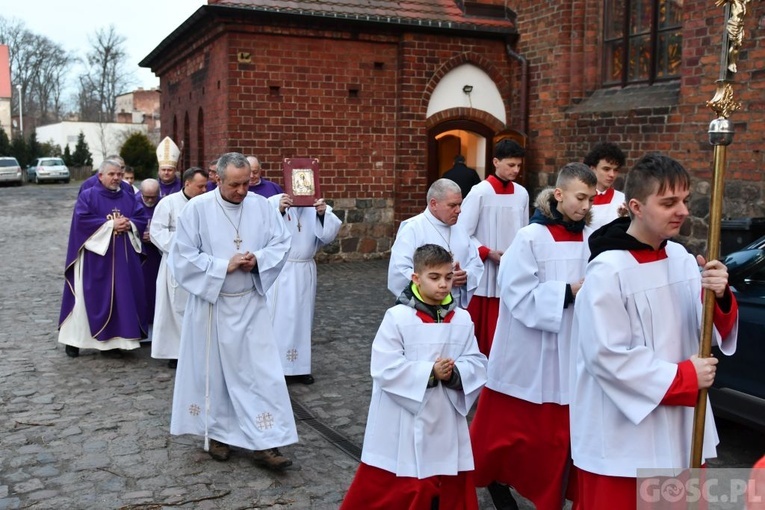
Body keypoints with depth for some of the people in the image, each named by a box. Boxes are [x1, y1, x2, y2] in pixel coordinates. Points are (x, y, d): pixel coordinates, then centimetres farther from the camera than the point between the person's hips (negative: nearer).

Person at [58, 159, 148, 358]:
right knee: (91, 297, -2)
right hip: (95, 256, -4)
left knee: (122, 296, 3)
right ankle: (74, 339, 10)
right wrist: (111, 224, -16)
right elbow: (82, 220, -13)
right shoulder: (87, 196, -1)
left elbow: (142, 218, 7)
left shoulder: (128, 197, 13)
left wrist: (129, 224, -14)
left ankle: (113, 339, 12)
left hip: (123, 257, 4)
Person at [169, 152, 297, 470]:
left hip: (250, 303, 2)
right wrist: (224, 266, -18)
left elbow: (282, 242, 4)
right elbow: (183, 256, -11)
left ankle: (264, 443, 5)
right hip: (211, 303, -2)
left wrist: (258, 260, -15)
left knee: (262, 371, -2)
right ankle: (218, 433, 29)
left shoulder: (261, 206, -2)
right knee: (213, 371, 11)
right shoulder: (197, 209, -10)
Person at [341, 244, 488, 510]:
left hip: (446, 421, 4)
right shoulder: (397, 317, -14)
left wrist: (454, 374, -19)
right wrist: (430, 372, -22)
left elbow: (476, 364, 2)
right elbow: (385, 369, -18)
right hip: (403, 424, -4)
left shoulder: (462, 319, -1)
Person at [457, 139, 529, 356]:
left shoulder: (522, 194, 5)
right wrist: (488, 253, -15)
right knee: (481, 331, 3)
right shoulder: (480, 192, -9)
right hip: (485, 274, -4)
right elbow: (462, 233, -8)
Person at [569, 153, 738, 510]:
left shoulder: (682, 259, 3)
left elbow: (715, 332, 7)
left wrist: (720, 298, -15)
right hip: (623, 436, -7)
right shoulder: (608, 271, -18)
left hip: (680, 428, 7)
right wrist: (683, 377, -15)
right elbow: (606, 356, -21)